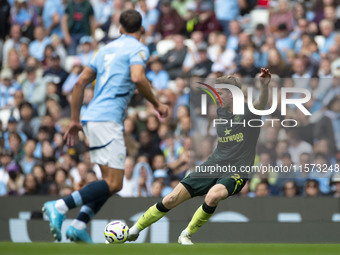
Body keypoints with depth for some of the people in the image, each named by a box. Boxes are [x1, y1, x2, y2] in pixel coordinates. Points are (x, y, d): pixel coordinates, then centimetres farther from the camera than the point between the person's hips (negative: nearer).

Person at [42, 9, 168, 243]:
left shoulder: (107, 49, 21)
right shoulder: (137, 49, 0)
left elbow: (80, 83, 18)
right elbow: (137, 77, -20)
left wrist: (75, 120, 22)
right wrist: (157, 105, -6)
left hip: (92, 119, 9)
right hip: (108, 119, -9)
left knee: (110, 181, 13)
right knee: (113, 184, -11)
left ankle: (79, 226, 1)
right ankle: (60, 207, -21)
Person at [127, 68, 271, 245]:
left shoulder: (249, 112, -8)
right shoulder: (220, 113, 10)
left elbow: (261, 104, -30)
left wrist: (264, 86, -49)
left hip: (236, 172, -5)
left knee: (213, 195, -37)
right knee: (172, 199, -5)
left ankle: (186, 235, -15)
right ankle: (135, 230, 13)